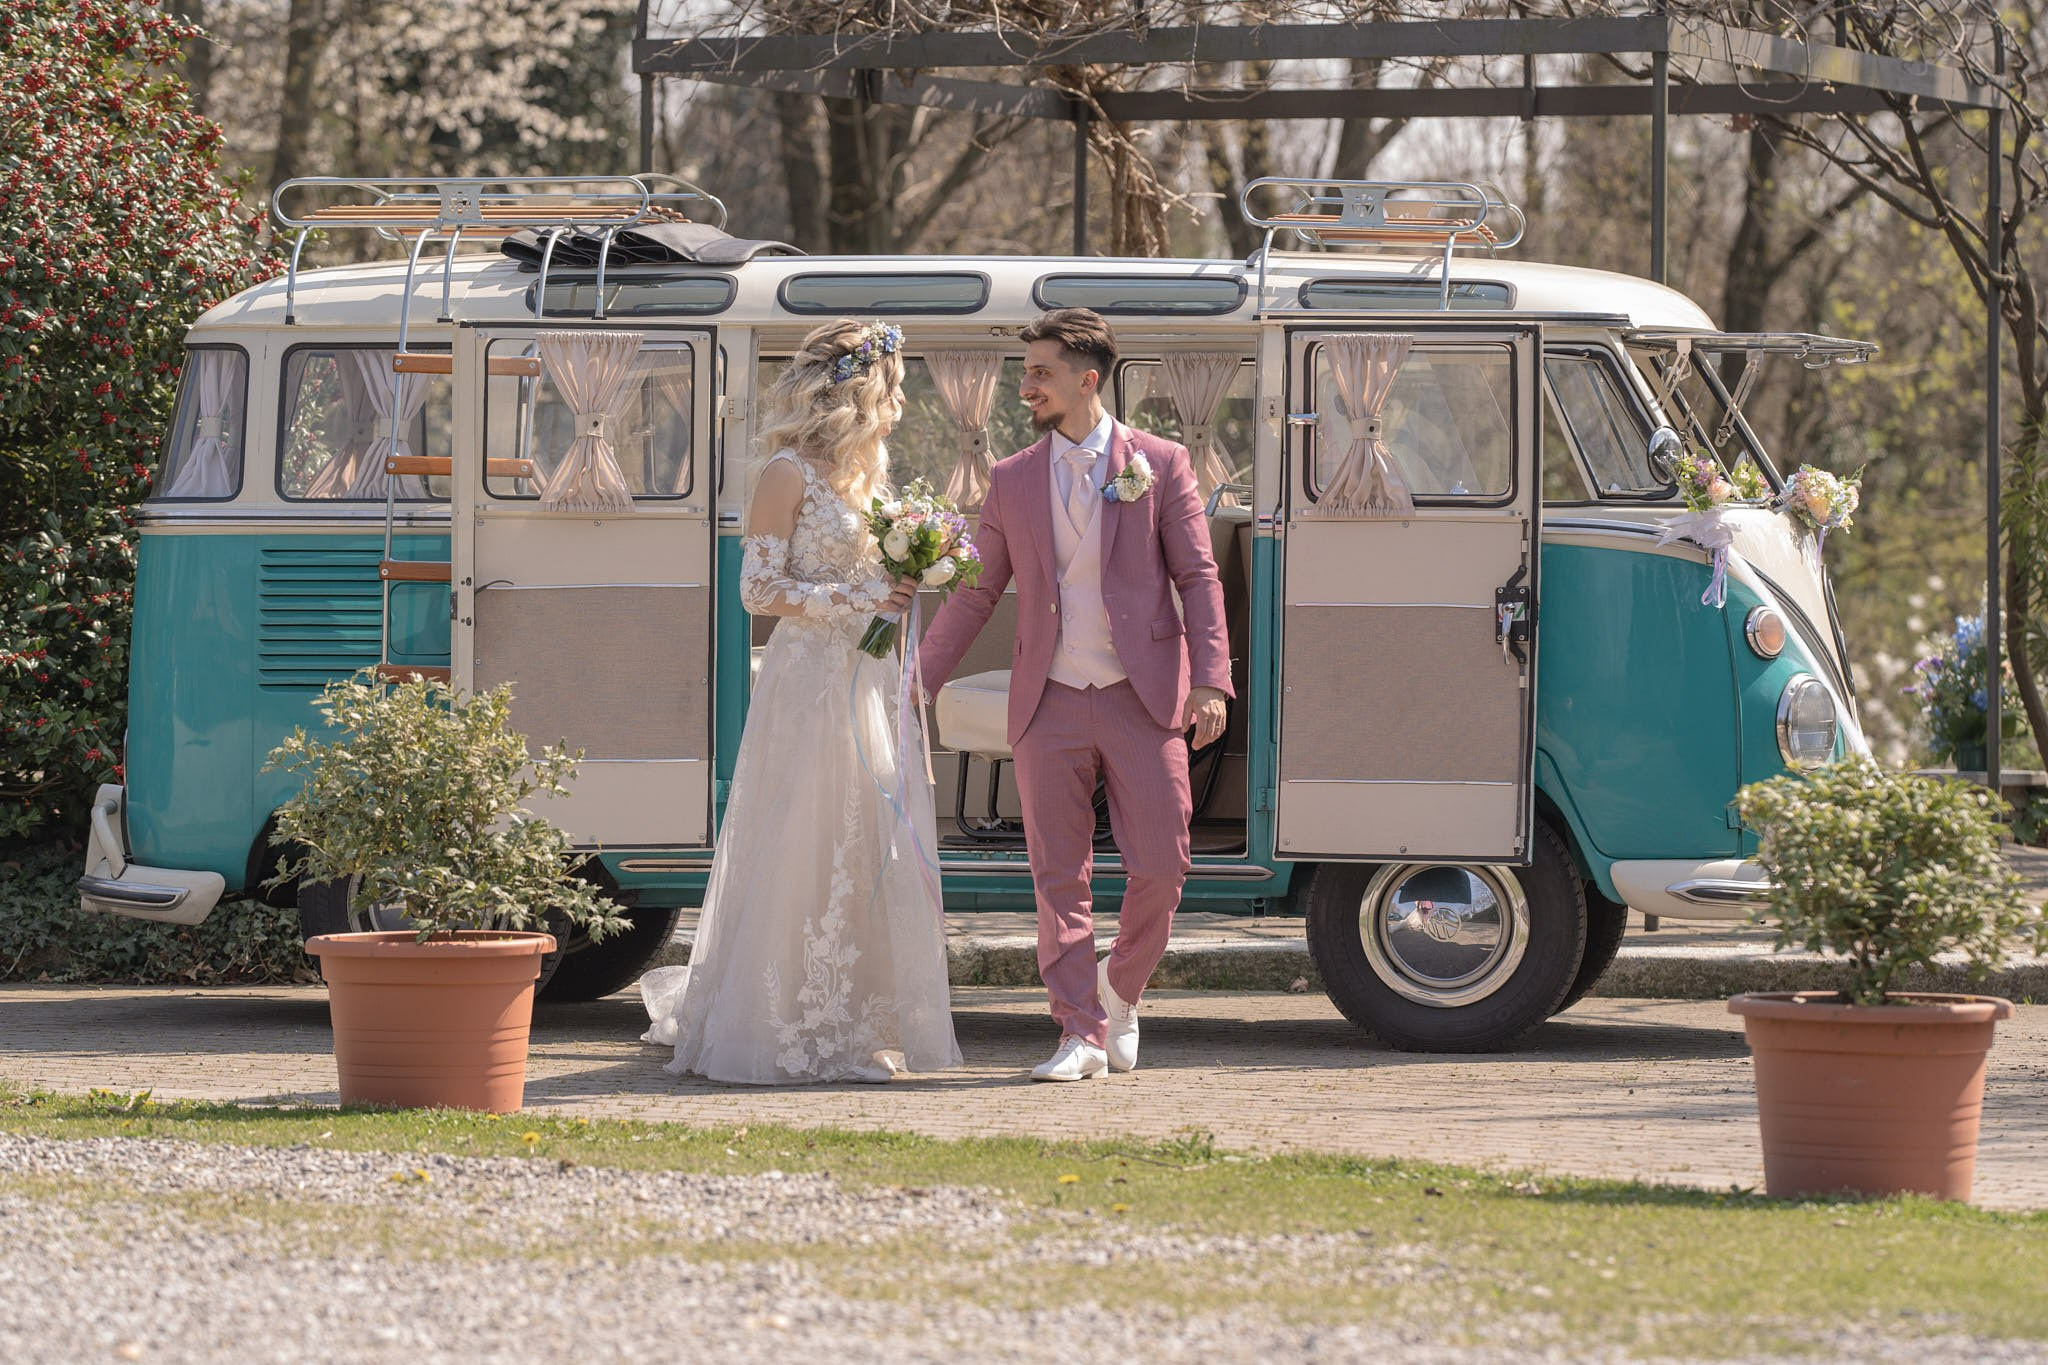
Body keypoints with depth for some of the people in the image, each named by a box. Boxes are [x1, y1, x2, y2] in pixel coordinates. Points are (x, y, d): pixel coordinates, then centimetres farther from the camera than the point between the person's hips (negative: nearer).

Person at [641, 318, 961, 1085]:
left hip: (871, 684, 8)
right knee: (802, 857, -6)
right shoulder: (789, 475, -9)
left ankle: (858, 1029, 12)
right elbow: (760, 589, -12)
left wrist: (912, 577, 6)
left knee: (871, 858, 6)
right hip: (811, 683, -8)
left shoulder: (864, 473, 15)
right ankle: (779, 1032, 0)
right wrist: (860, 601, -17)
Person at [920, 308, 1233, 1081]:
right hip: (1051, 706, 2)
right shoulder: (1013, 482, 10)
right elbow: (975, 595, 13)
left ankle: (1121, 995, 22)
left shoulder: (1159, 465, 3)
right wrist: (920, 682, 7)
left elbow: (1197, 578, 1)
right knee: (1059, 879, -1)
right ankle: (1081, 1034, 3)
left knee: (1159, 868, -3)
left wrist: (1209, 680, -9)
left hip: (1141, 700, -2)